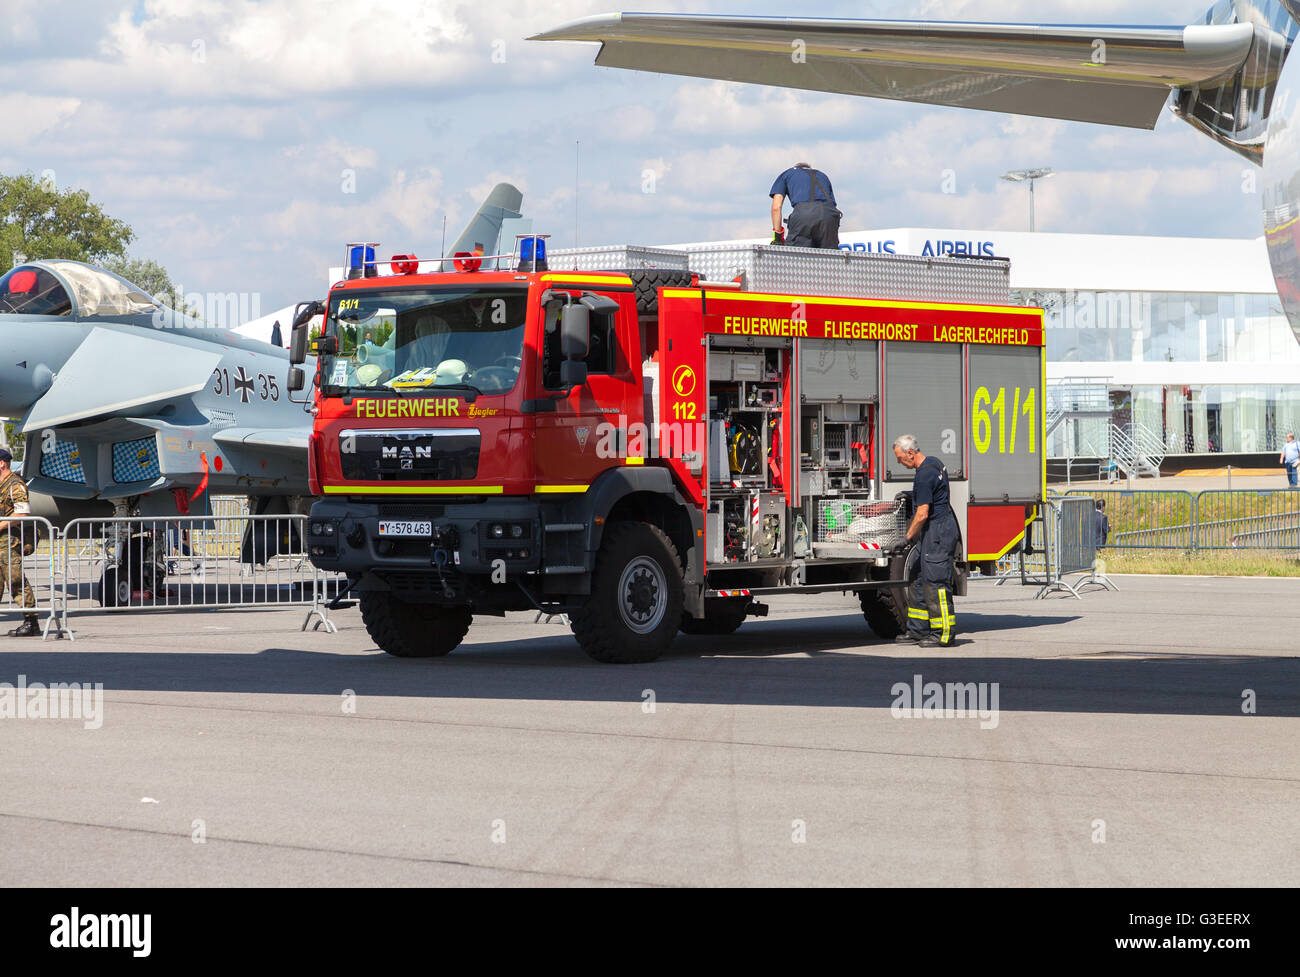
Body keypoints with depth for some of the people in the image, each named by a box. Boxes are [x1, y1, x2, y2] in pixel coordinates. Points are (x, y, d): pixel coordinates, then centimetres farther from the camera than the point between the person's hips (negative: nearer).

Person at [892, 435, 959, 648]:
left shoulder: (924, 475, -20)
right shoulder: (934, 463, 13)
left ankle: (944, 634, -5)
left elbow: (923, 514, -21)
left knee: (936, 583, -7)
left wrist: (908, 536, -8)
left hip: (938, 532, -11)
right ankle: (917, 631, 16)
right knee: (919, 582, 13)